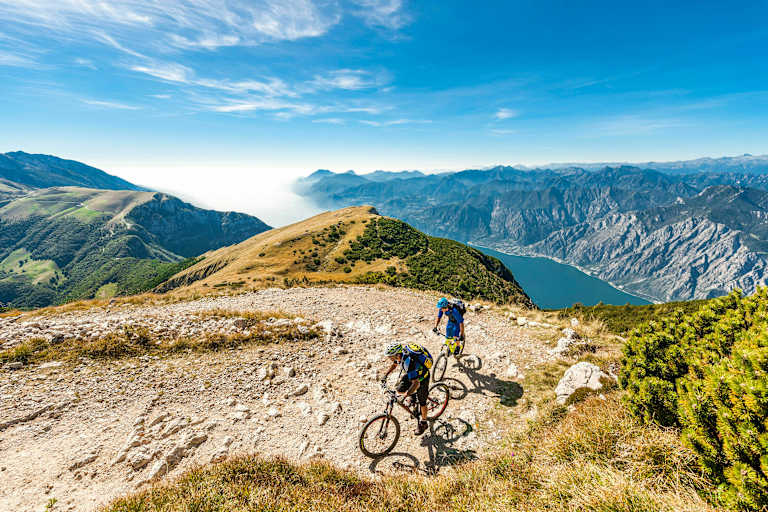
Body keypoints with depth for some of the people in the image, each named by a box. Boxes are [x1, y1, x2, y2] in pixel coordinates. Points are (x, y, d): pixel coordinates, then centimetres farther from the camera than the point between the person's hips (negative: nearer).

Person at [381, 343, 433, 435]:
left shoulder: (409, 361, -42)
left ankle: (423, 423, 28)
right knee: (399, 390, 0)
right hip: (411, 374, 7)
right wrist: (385, 375, 0)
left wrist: (405, 395, -48)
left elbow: (416, 383, -44)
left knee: (422, 402, 6)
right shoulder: (399, 353, -19)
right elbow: (394, 364, 5)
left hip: (422, 377, -7)